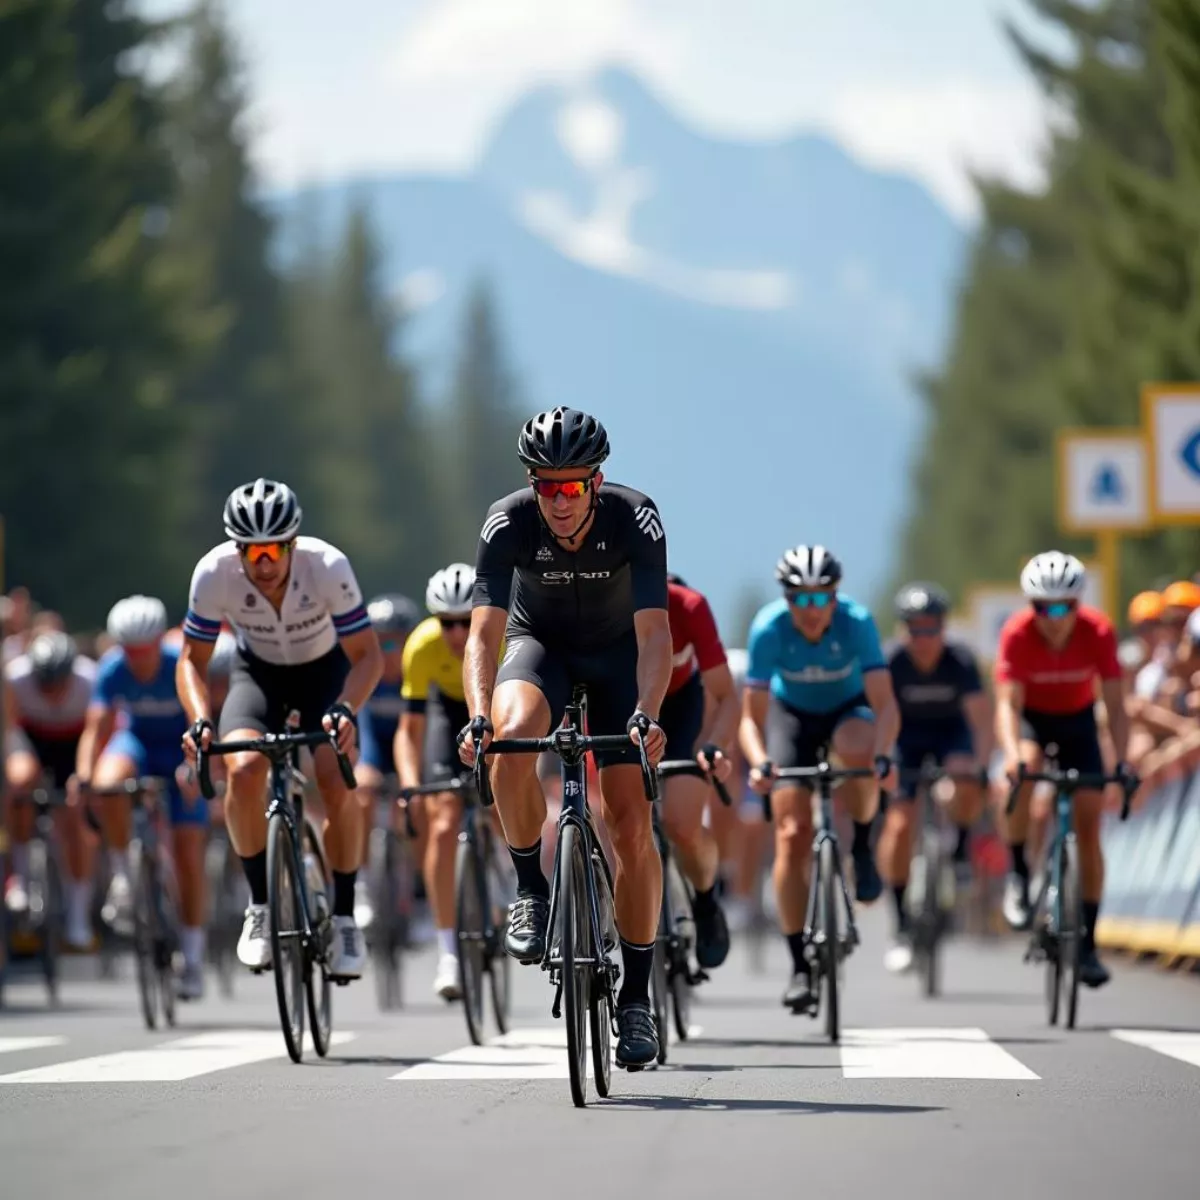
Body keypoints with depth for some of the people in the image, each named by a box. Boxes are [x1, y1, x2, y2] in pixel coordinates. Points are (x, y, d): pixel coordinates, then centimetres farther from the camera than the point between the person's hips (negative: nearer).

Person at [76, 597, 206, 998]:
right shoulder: (112, 670, -20)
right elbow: (97, 728, -23)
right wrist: (83, 777, -39)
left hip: (178, 750, -1)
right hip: (136, 742, 1)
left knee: (188, 852, -8)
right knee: (109, 782, -36)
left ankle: (192, 957, 3)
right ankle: (122, 878, -19)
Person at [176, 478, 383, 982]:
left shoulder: (328, 567, -32)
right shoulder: (214, 573, -29)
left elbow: (367, 655, -24)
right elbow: (192, 659, -15)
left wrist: (346, 709, -42)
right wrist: (201, 721, -33)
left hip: (324, 670, -1)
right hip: (258, 672, 1)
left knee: (337, 784, -23)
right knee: (243, 769, -27)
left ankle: (344, 916, -4)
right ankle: (260, 906, -9)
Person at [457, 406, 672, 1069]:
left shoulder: (635, 519, -29)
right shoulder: (507, 523, -27)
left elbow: (653, 632, -34)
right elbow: (483, 632, -32)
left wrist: (645, 715, -51)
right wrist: (478, 716, -49)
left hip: (617, 654, 0)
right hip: (539, 643, 0)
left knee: (631, 825, -11)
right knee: (514, 734, -36)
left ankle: (636, 994, 2)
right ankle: (530, 889, -15)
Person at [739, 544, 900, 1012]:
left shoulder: (856, 622, -29)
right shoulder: (769, 628, -27)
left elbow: (885, 704, -33)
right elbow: (752, 716, -26)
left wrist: (883, 756, -51)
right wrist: (760, 763, -45)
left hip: (848, 710, -1)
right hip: (792, 714, 1)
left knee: (858, 750, -39)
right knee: (792, 836, -12)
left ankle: (862, 846, -11)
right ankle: (800, 965, -3)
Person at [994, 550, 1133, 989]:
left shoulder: (1098, 632, -27)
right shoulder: (1017, 634, -29)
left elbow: (1115, 704, -27)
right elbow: (1008, 703, -33)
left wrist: (1123, 761, -41)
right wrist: (1012, 754, -51)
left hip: (1078, 722, 1)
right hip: (1032, 718, -1)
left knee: (1088, 828, -7)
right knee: (1025, 769, -36)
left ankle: (1087, 943, 0)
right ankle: (1018, 875, -18)